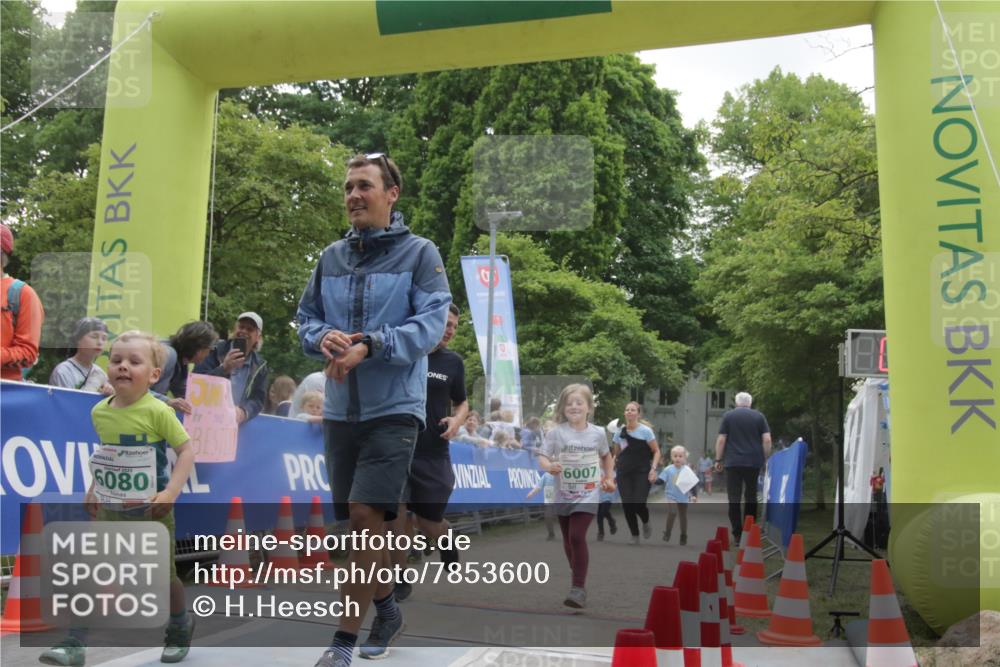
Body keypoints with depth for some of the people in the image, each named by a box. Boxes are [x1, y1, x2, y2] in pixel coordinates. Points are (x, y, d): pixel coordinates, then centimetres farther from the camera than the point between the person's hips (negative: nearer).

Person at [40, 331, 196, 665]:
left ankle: (181, 626, 35)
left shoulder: (157, 412, -16)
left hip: (151, 513, -4)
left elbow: (186, 450, -16)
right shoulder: (99, 412, 2)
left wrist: (171, 491, -25)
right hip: (109, 512, 5)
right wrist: (94, 488, 13)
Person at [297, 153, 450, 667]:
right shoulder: (331, 257, 11)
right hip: (340, 409, 5)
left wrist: (369, 345, -24)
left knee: (366, 515, -13)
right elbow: (306, 317, 14)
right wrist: (322, 338, -10)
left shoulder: (420, 253, -3)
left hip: (394, 407, -5)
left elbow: (430, 324, -12)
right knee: (357, 520, 13)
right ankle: (386, 608, 35)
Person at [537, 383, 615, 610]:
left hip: (588, 495, -2)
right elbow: (542, 456, -11)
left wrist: (608, 477, 12)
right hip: (564, 494, 2)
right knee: (568, 539, 15)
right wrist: (549, 467, -31)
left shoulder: (598, 433, -1)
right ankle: (578, 578, 36)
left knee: (577, 536, -16)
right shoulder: (557, 433, -6)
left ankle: (579, 587, -13)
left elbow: (606, 455, 18)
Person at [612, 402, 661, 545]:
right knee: (627, 505, -5)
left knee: (638, 504, -14)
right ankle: (634, 536, 11)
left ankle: (646, 523, 20)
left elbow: (656, 451, -2)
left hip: (642, 473, -3)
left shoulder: (645, 431, -5)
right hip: (624, 474, 3)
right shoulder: (619, 432, 6)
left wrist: (653, 468, -15)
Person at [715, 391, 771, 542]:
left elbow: (721, 440, -1)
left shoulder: (728, 416, 4)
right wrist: (766, 459, 9)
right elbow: (767, 440, -1)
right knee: (751, 497, 13)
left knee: (734, 498, 1)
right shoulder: (759, 416, 6)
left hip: (733, 462, -1)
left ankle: (737, 534, -3)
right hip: (754, 462, 1)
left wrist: (718, 460, 5)